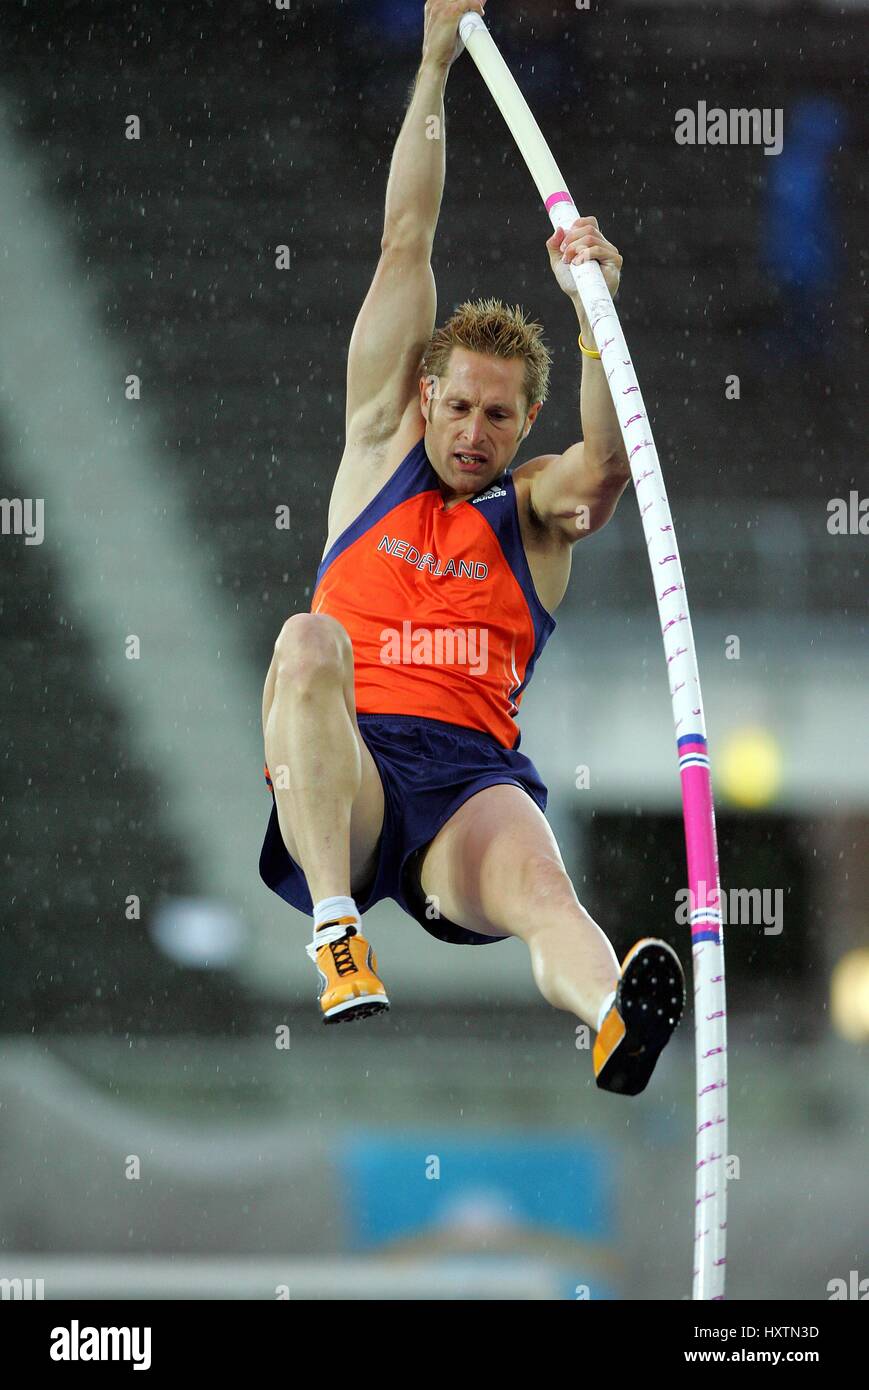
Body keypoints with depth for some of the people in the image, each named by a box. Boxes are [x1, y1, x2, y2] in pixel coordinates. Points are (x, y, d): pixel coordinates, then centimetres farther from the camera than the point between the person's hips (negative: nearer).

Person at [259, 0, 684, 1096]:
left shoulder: (537, 510, 18)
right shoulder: (382, 450, 20)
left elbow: (605, 459, -7)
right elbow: (404, 249, 17)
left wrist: (596, 306, -21)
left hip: (474, 773, 0)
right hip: (342, 770, 0)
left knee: (538, 889, -33)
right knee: (307, 642, -31)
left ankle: (614, 1019, -68)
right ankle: (337, 933, -43)